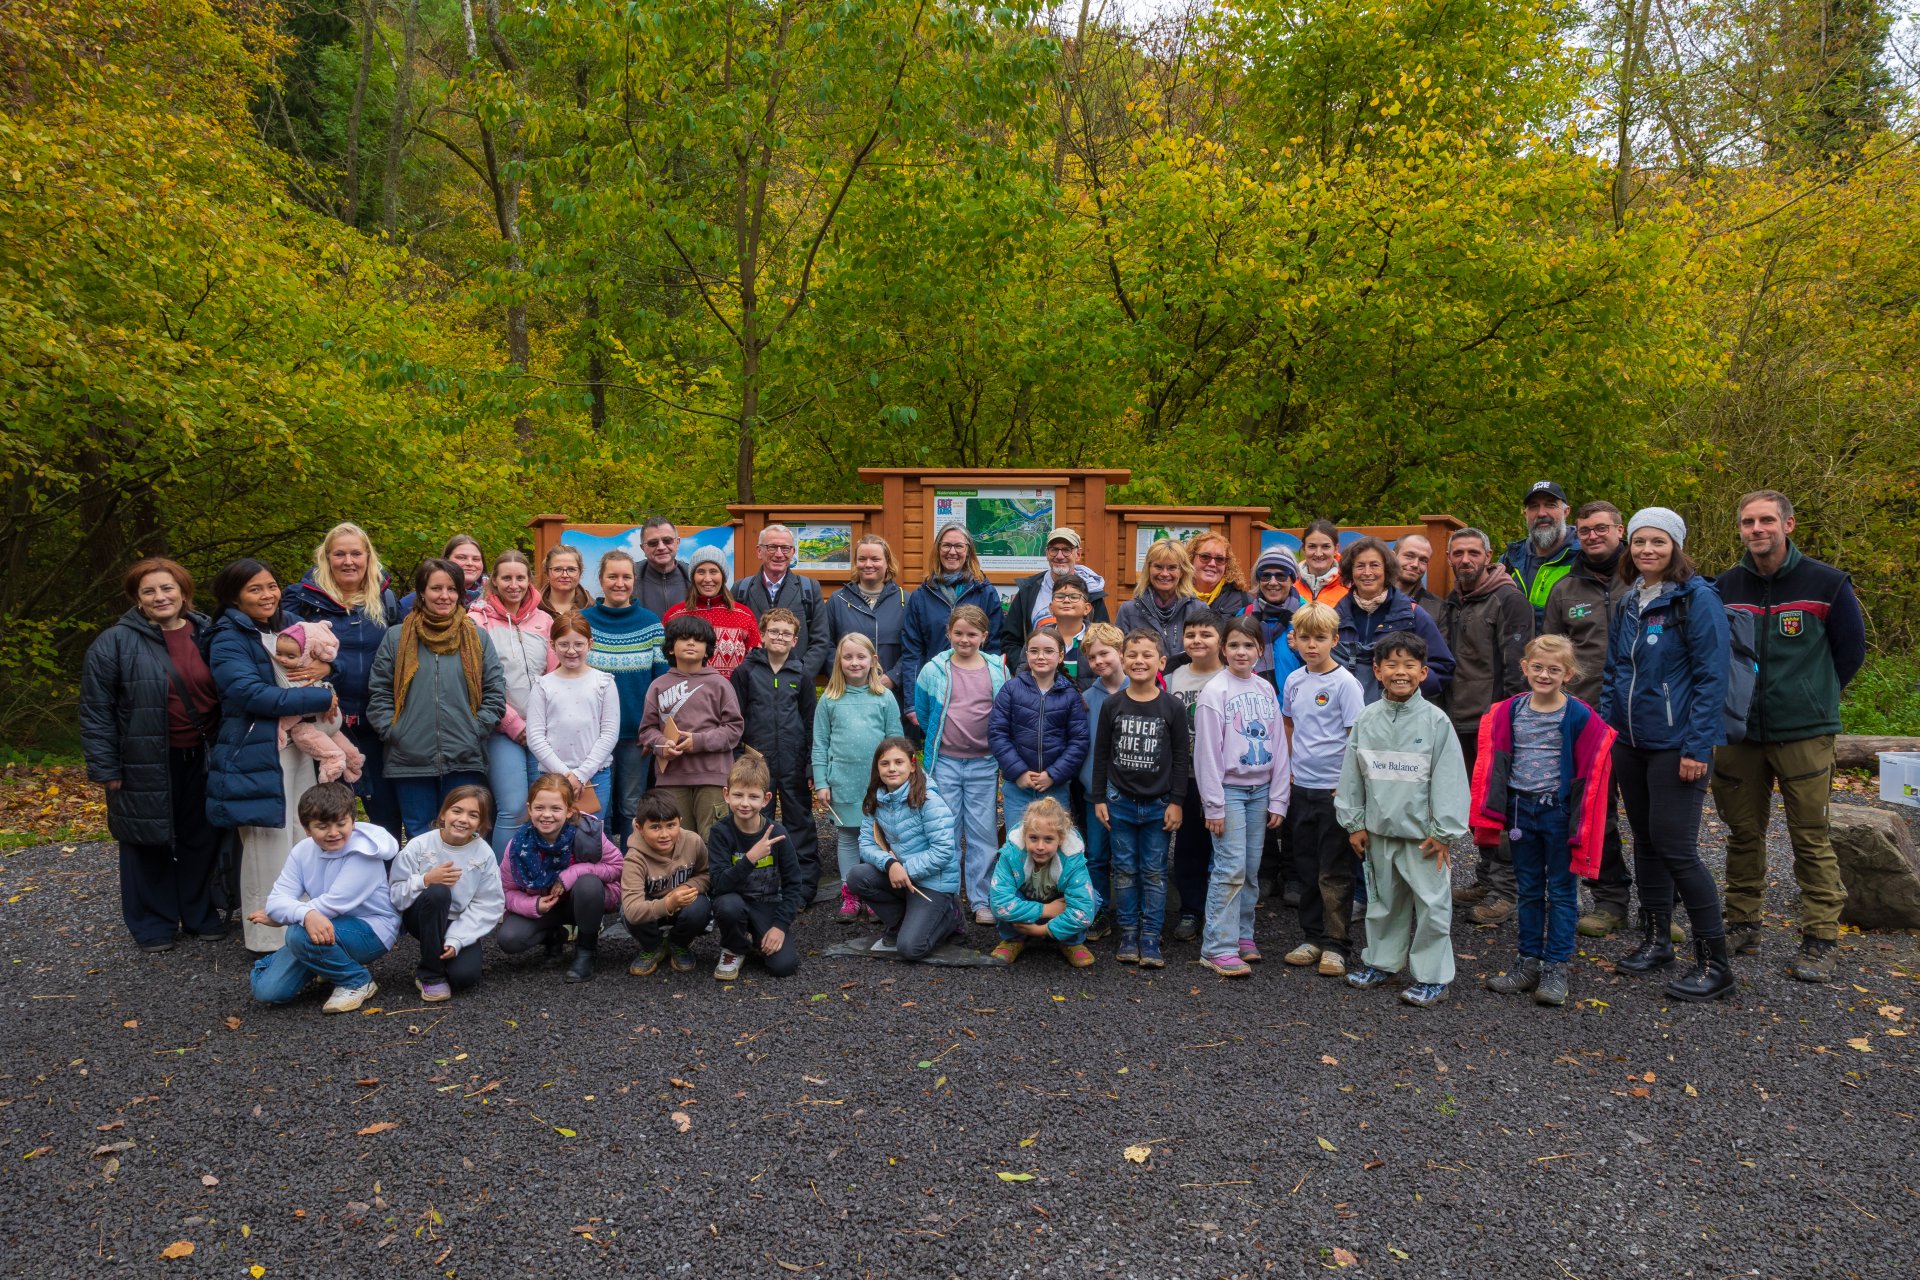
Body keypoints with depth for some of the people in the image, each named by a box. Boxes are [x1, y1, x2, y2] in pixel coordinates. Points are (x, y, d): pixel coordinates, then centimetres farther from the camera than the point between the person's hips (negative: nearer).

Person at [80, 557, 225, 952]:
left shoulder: (207, 635, 5)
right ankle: (153, 926, 22)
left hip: (200, 759, 3)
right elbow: (95, 711, -6)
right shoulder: (115, 643, -6)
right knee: (149, 841, 7)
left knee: (202, 839, 12)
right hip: (145, 765, -3)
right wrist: (105, 767, -8)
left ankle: (199, 916, 29)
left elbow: (226, 695, 13)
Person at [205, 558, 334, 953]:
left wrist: (324, 668, -4)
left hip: (297, 752, 7)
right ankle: (268, 941, 5)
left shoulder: (285, 629, 15)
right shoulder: (229, 640, -6)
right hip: (256, 759, -7)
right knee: (269, 850, -5)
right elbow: (253, 694, -19)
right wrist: (321, 698, -17)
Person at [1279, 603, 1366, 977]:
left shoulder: (1344, 683, -11)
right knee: (1306, 867, 13)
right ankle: (1313, 937, 25)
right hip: (1302, 787, 6)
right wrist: (1289, 766, 12)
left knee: (1334, 872, 1)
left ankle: (1335, 945, 9)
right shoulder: (1294, 681, 6)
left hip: (1335, 789, -6)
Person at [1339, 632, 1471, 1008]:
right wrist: (1354, 822, 6)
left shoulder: (1435, 720, -9)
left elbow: (1449, 779, -9)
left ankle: (1432, 976, 14)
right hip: (1379, 830, 4)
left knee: (1431, 904, 1)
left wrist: (1443, 832, -10)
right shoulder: (1367, 719, 1)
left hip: (1421, 833, -4)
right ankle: (1382, 962, 33)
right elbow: (1352, 775, 6)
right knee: (1383, 900, 17)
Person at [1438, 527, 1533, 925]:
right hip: (1461, 721, 8)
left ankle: (1503, 890, 1)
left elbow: (1517, 665, -14)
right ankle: (1486, 877, 26)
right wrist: (1445, 711, 19)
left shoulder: (1508, 599, -8)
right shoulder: (1451, 603, 17)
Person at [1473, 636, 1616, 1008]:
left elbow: (1589, 773, -8)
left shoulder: (1580, 716, -9)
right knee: (1529, 891, 14)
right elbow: (1494, 763, 6)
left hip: (1559, 811, -4)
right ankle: (1529, 963, 23)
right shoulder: (1509, 711, 2)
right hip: (1521, 810, 4)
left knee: (1561, 892, 5)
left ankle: (1556, 969, 12)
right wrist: (1492, 816, 3)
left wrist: (1581, 827, -9)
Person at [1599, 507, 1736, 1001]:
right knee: (1645, 840, 14)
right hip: (1629, 740, 7)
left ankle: (1714, 963, 3)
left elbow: (1712, 677, -15)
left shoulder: (1697, 598, -11)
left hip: (1675, 745, -7)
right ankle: (1655, 941, 27)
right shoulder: (1628, 604, 10)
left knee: (1675, 847, -8)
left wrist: (1697, 747, -18)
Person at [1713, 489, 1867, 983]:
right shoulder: (1725, 587, 6)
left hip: (1805, 735, -3)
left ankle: (1819, 941, 9)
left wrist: (1812, 699, 7)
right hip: (1738, 734, 3)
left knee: (1811, 838, 0)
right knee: (1743, 832, 10)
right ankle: (1742, 927, 22)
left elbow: (1850, 651, 6)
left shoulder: (1826, 583, -3)